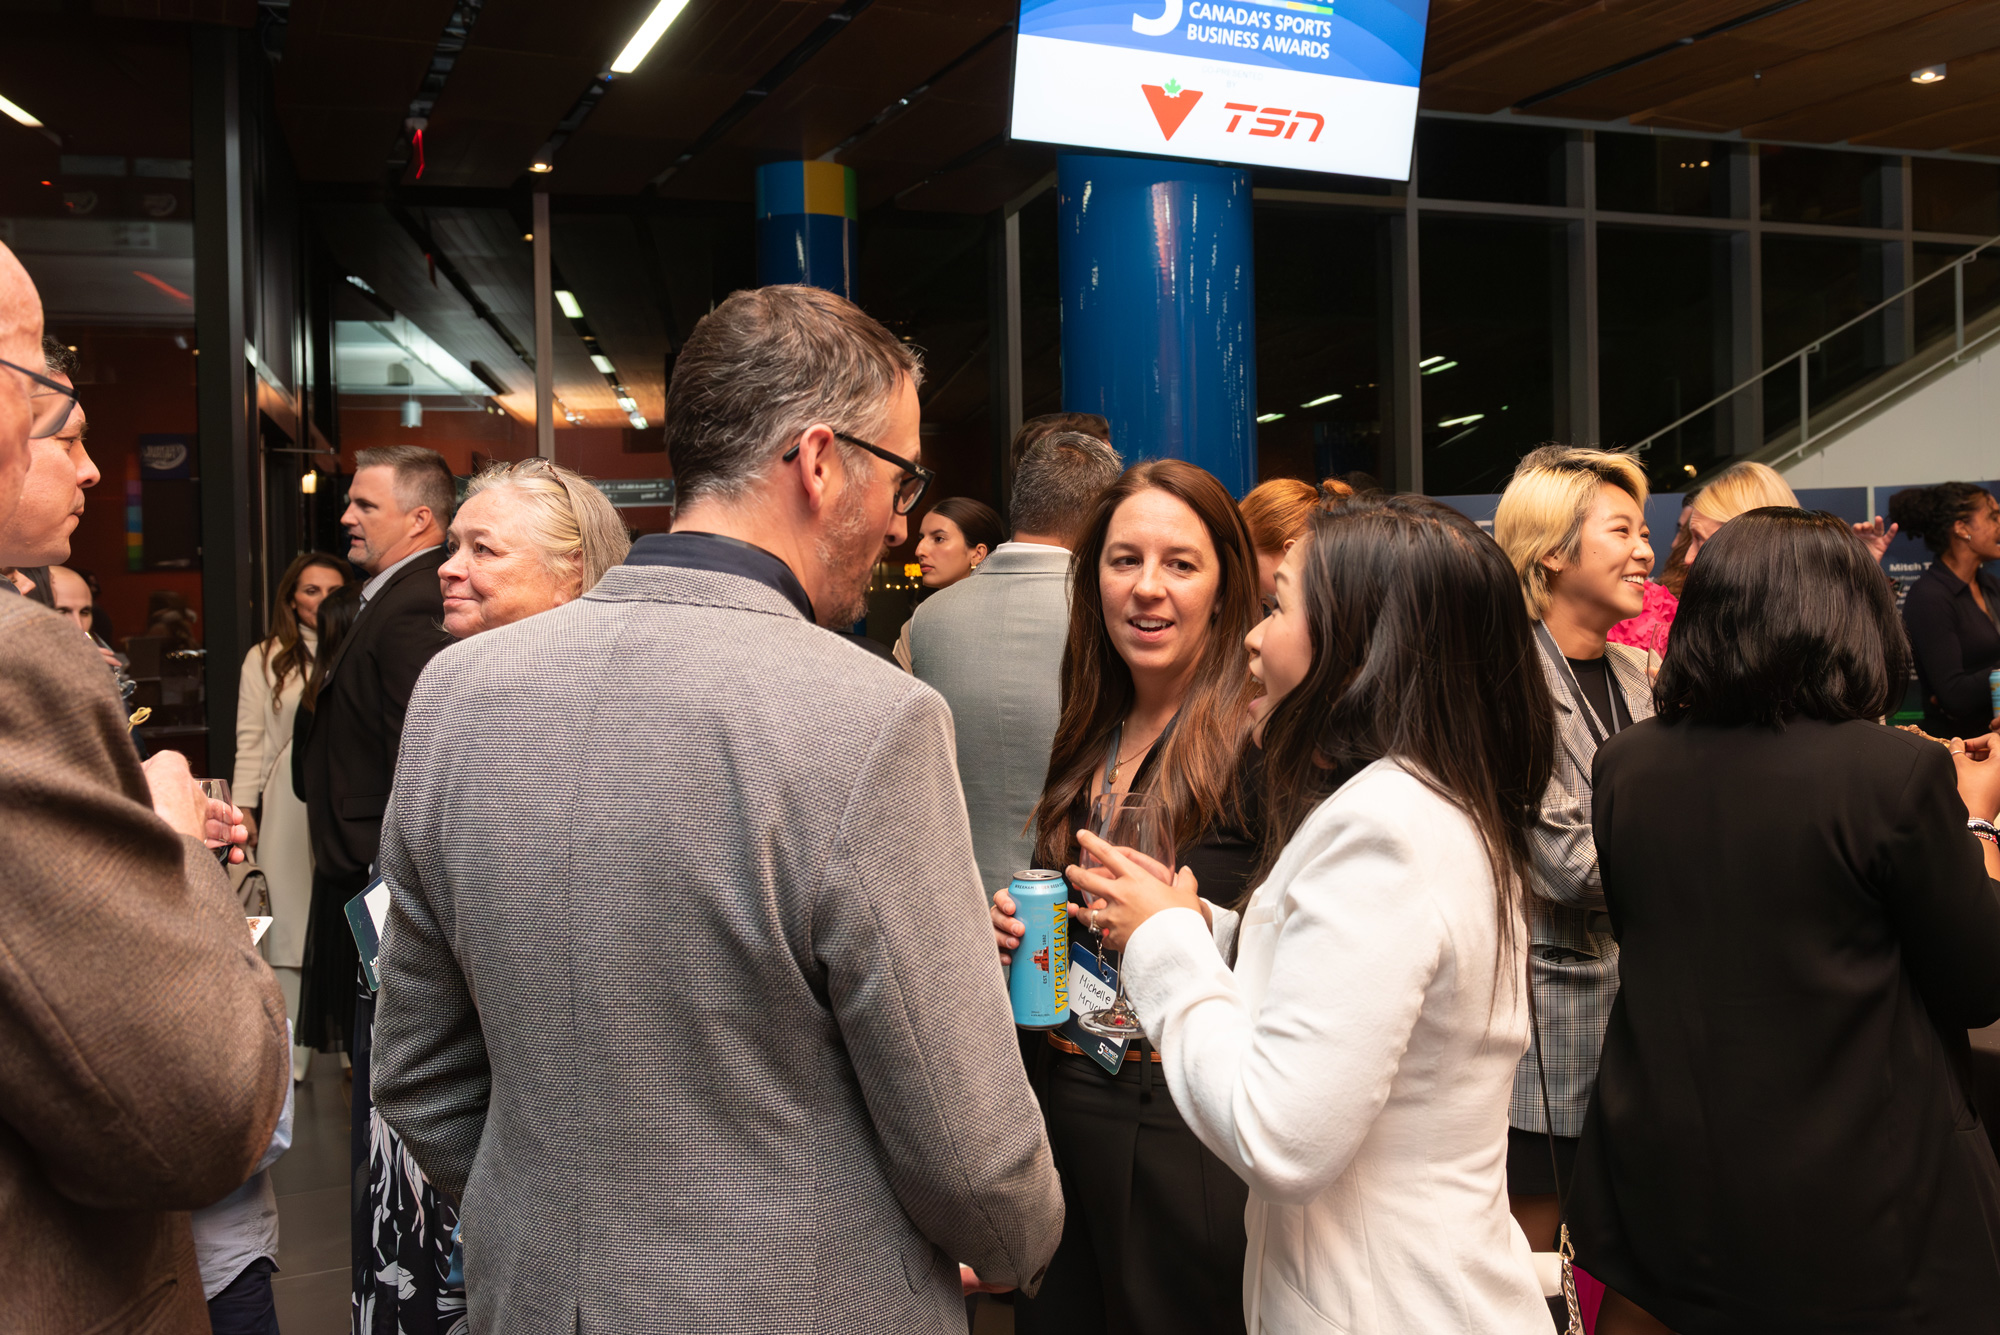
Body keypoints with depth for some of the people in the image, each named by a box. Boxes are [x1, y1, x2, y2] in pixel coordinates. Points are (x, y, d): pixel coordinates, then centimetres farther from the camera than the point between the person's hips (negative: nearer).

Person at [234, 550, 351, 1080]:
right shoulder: (265, 660, 6)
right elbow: (250, 739, 7)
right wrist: (244, 807, 2)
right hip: (290, 810, 0)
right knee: (290, 928, 2)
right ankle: (289, 1057, 9)